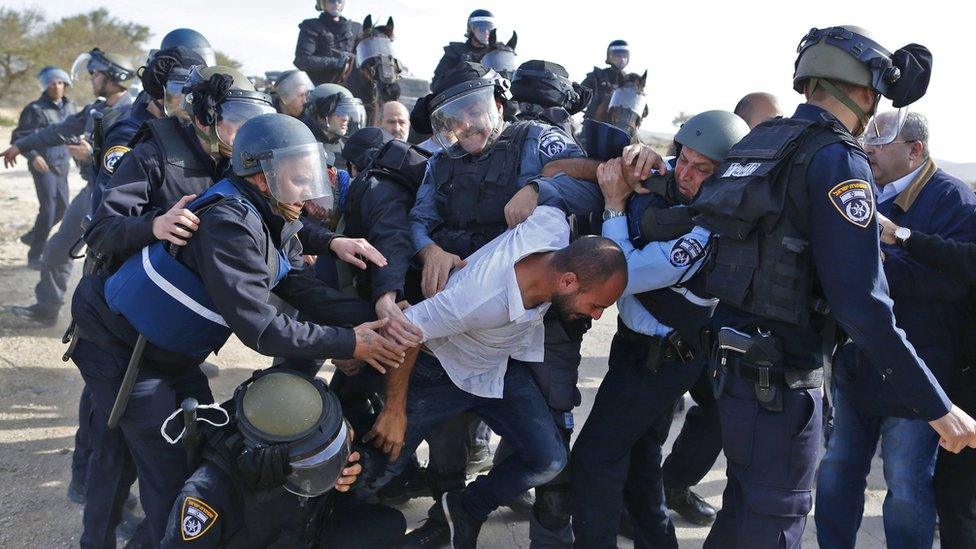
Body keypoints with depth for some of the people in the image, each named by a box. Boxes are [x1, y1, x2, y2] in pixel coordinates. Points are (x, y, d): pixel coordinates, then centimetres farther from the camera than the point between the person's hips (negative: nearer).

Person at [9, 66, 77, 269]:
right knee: (48, 208, -11)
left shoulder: (69, 107, 8)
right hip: (43, 166, -7)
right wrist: (34, 156, -23)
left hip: (61, 166, 7)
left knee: (62, 207, 13)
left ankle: (32, 236, 35)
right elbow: (18, 137, -10)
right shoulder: (35, 109, -11)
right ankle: (35, 256, 0)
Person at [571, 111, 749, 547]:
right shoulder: (662, 183, -5)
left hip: (659, 359, -9)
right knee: (638, 450, 23)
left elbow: (626, 275, -26)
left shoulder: (710, 231, -27)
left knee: (595, 457, -6)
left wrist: (614, 206, -22)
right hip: (636, 342, 9)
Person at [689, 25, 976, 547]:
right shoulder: (838, 159, -16)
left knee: (746, 506, 24)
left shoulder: (760, 141, 9)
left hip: (737, 357, 8)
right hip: (781, 377, -8)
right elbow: (861, 302, -23)